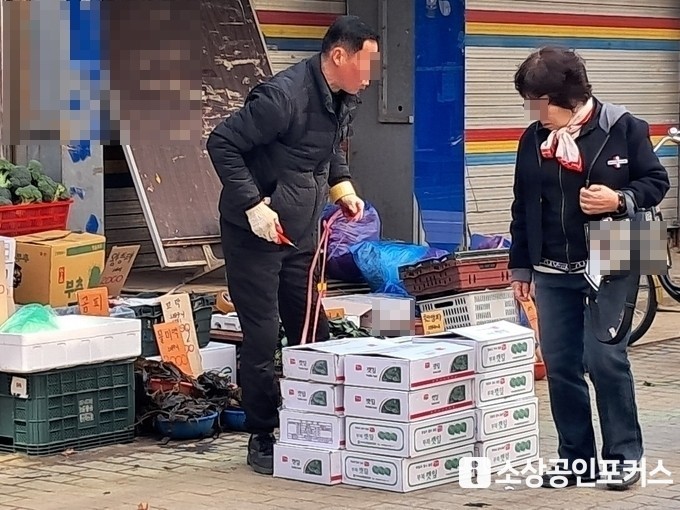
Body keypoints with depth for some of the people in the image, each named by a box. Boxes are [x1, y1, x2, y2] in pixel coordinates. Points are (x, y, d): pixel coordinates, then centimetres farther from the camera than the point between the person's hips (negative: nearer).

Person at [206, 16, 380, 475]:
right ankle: (262, 441, 9)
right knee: (262, 339, -3)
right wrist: (252, 204, -25)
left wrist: (342, 187, 6)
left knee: (314, 335, 8)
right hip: (255, 232, -8)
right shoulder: (283, 96, -23)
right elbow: (222, 143, -21)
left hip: (302, 233, 8)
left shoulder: (345, 100, 4)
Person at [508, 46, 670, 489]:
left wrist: (620, 200, -19)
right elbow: (523, 208, 14)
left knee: (606, 360, -7)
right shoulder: (533, 140, 7)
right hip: (552, 272, 5)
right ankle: (576, 458, 16)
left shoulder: (623, 128, -6)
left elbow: (656, 181, 0)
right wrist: (520, 267, 13)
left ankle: (624, 455, 7)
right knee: (560, 365, 6)